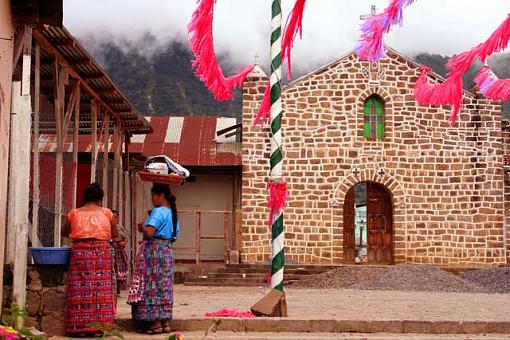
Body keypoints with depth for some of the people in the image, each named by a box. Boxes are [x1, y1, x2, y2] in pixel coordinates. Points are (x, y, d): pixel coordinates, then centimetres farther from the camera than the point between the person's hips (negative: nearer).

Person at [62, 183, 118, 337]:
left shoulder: (74, 213, 7)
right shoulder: (106, 213, 5)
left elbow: (64, 232, 20)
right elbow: (115, 234, 13)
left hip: (80, 252, 1)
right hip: (101, 252, 0)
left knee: (80, 289, 3)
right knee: (100, 289, 4)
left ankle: (80, 327, 2)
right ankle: (98, 326, 4)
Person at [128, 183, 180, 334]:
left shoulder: (158, 211, -14)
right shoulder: (173, 213, 14)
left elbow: (149, 232, -25)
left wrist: (142, 226, -4)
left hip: (154, 251, -9)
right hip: (167, 251, 9)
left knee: (152, 286, -3)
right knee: (165, 287, 10)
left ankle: (155, 323, -2)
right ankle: (165, 322, 13)